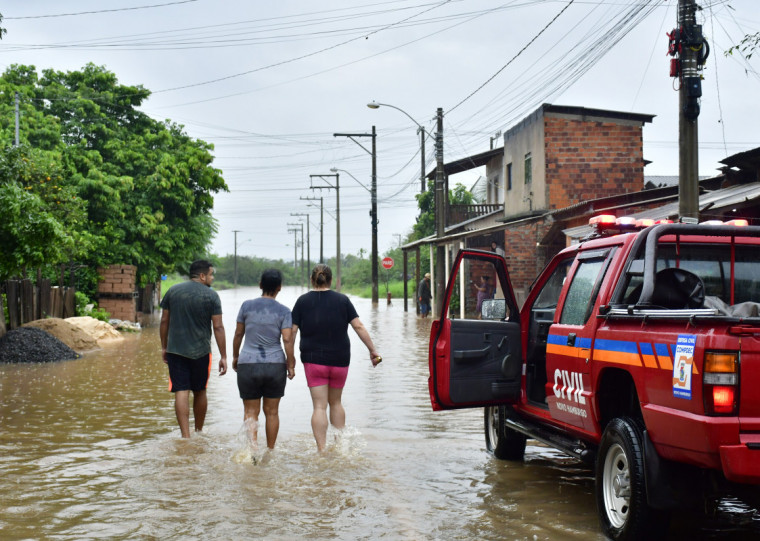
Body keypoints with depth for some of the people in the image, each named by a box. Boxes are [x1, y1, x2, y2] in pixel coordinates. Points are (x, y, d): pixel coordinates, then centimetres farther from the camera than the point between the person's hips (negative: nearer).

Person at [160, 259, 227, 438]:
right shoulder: (211, 296, -5)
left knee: (181, 392, -1)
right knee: (200, 392, 15)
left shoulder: (173, 291, 4)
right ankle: (199, 432, 28)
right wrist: (223, 356, -4)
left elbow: (164, 321, 7)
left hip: (175, 350, 1)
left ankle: (185, 436, -8)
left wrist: (164, 347, 17)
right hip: (200, 351, -1)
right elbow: (218, 327, -7)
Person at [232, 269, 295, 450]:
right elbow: (287, 340, -9)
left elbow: (238, 334, 6)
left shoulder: (247, 306, 0)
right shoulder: (283, 311, -3)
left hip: (248, 363, 0)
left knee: (250, 412, 4)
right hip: (275, 365, 0)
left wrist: (235, 356, 19)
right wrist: (291, 365, 0)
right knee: (272, 412, 12)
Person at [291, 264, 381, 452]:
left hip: (313, 360, -1)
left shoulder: (303, 301, 1)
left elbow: (292, 331, -2)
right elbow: (359, 327, -1)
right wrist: (373, 351, 3)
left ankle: (321, 450, -11)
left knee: (319, 406, -2)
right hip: (340, 359, 1)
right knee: (335, 402, 18)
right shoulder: (342, 300, 2)